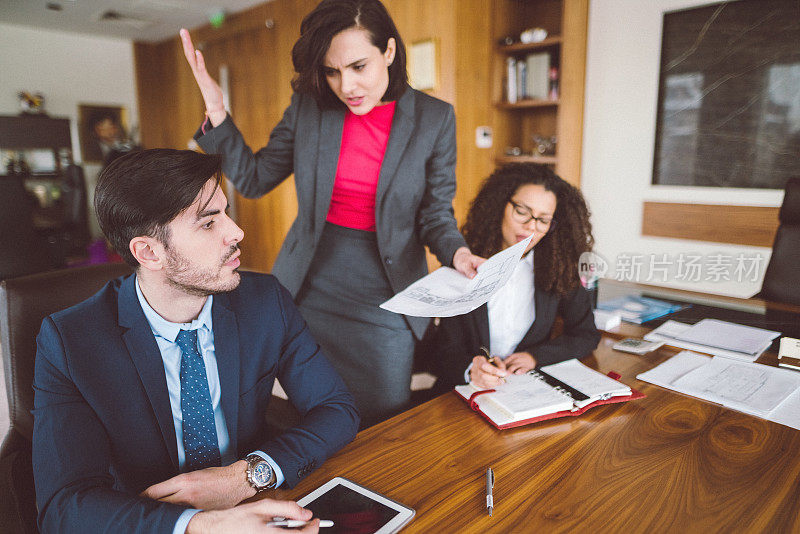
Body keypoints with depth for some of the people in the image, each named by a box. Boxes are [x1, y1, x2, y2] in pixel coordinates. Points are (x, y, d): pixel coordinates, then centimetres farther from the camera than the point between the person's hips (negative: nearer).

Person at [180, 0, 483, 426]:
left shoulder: (434, 118, -6)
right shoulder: (307, 107, -2)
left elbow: (435, 213, -1)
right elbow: (253, 179, 4)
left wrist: (457, 254, -22)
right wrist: (216, 112, -8)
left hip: (383, 297, -1)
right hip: (308, 289, 2)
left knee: (384, 423, 10)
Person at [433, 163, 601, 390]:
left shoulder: (558, 268, 0)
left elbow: (586, 335, 7)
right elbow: (448, 345, -6)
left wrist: (535, 356, -8)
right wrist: (471, 369, -28)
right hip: (467, 388, 0)